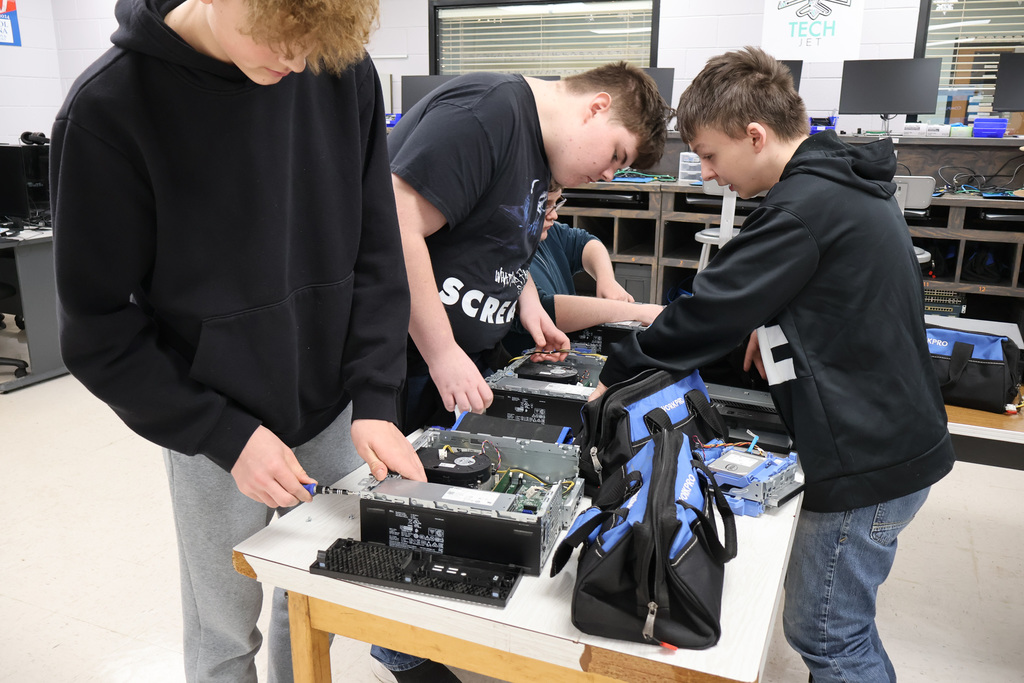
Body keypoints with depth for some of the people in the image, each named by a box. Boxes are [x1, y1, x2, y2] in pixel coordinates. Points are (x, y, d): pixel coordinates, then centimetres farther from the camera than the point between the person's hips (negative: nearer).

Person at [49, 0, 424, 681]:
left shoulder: (344, 70, -8)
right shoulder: (109, 110, -18)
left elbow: (375, 252, -3)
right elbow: (98, 331, -11)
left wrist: (376, 400, -11)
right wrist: (227, 437, -15)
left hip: (335, 413, 3)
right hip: (214, 434, -3)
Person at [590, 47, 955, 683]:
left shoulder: (803, 208, -22)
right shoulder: (853, 185, 9)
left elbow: (706, 313, -20)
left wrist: (614, 374, -9)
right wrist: (779, 331, 8)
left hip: (866, 459, -10)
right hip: (899, 437, 10)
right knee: (847, 627, 23)